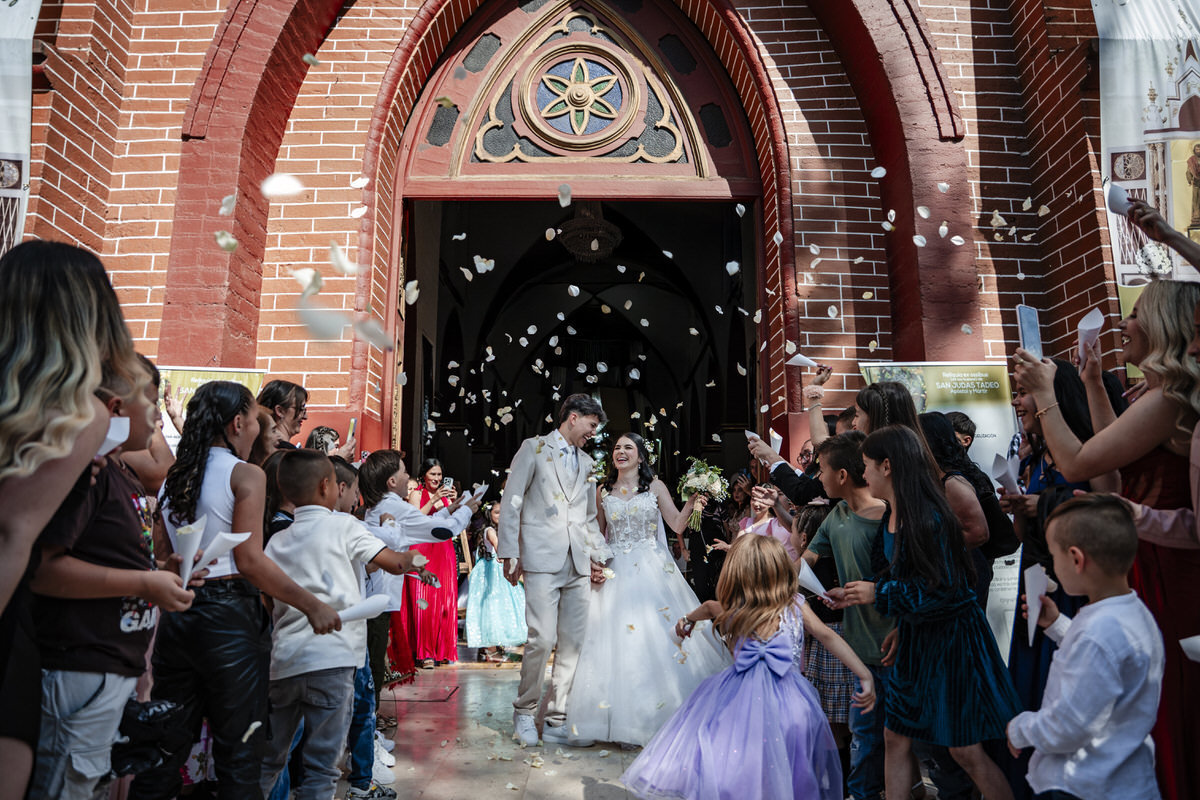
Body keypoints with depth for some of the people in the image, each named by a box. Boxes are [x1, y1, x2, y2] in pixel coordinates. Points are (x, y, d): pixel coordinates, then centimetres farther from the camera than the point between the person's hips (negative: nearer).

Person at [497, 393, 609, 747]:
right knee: (542, 639, -10)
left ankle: (556, 721, 16)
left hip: (577, 563, 6)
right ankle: (524, 710, 12)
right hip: (542, 558, -5)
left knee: (573, 642, 4)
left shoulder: (586, 462, 20)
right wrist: (510, 554, -6)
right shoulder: (534, 448, 4)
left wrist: (599, 555, 12)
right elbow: (510, 503, -1)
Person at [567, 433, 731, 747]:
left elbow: (677, 524, 0)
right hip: (617, 573, 1)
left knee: (659, 637, -3)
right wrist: (595, 562, 0)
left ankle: (665, 714, 12)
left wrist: (691, 502, -15)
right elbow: (599, 534, 13)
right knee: (619, 640, -2)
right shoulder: (603, 491, 8)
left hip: (653, 571, -1)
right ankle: (627, 720, 9)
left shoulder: (655, 486, 3)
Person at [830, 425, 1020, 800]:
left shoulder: (929, 518, -24)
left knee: (965, 750, 3)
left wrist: (879, 593, -20)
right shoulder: (891, 517, 4)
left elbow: (943, 589, -25)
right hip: (916, 638, 9)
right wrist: (854, 595, 6)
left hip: (952, 638, -8)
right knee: (894, 737, 14)